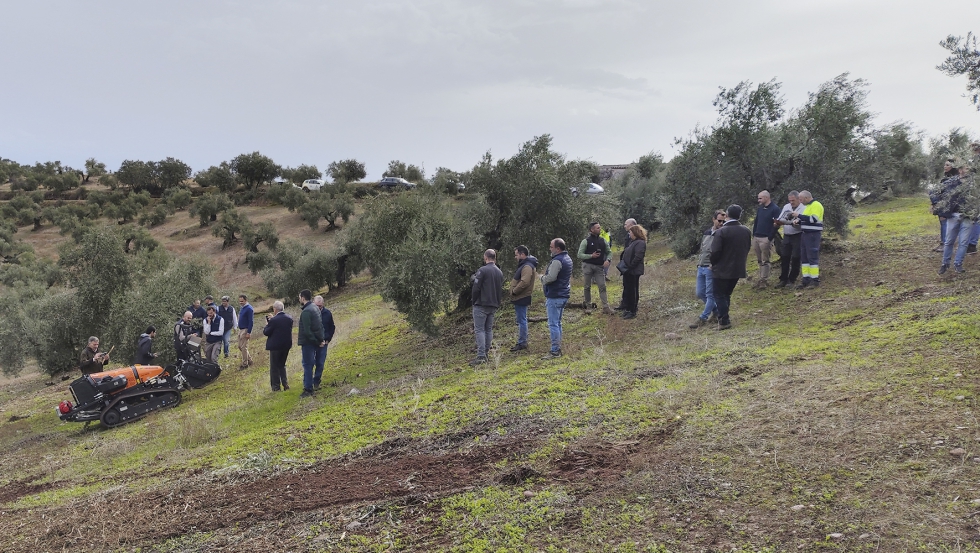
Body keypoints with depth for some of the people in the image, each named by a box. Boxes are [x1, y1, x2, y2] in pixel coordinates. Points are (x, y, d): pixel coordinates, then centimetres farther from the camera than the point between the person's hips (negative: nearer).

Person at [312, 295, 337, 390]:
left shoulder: (327, 313, 1)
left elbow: (332, 328, 11)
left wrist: (327, 339, 3)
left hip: (323, 343, 2)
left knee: (320, 364, 3)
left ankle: (316, 383, 12)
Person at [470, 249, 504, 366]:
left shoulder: (482, 270, -12)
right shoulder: (500, 272, 12)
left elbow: (476, 287, -13)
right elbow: (501, 290, 16)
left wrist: (473, 300, 1)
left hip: (481, 305, -7)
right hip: (494, 305, 7)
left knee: (479, 330, -6)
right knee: (489, 329, 13)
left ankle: (481, 356, -12)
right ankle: (485, 354, 15)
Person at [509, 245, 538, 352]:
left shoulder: (527, 266, -18)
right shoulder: (524, 265, 17)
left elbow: (524, 282, -28)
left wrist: (514, 291, -18)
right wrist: (514, 291, 9)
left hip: (521, 298, -11)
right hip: (520, 298, 11)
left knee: (522, 320, -4)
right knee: (521, 320, 16)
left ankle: (522, 343, 1)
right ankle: (522, 342, 23)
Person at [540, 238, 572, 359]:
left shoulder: (557, 261, -19)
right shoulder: (567, 259, 14)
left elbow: (551, 277, -27)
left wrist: (542, 277, -7)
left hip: (555, 297, -10)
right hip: (564, 295, 10)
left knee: (553, 324, -6)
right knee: (558, 323, 17)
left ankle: (555, 351, -4)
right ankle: (558, 348, 23)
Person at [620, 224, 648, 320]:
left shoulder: (640, 243, -16)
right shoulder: (633, 242, 15)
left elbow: (637, 257, -24)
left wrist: (630, 267, -21)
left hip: (634, 271, -10)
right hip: (628, 270, 10)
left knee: (632, 291, -3)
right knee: (627, 290, 17)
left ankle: (632, 312, 5)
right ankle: (628, 309, 28)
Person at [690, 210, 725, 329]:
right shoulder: (706, 232, 11)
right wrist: (699, 262, 15)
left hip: (711, 269, -8)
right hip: (701, 268, 8)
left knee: (710, 295, -2)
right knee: (699, 293, 13)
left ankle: (703, 318, 3)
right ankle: (716, 311, 30)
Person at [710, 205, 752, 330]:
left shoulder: (721, 232, -19)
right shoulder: (746, 231, 1)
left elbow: (715, 251, -19)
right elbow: (747, 248, 9)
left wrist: (713, 263, -1)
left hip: (721, 269, -6)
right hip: (738, 269, 6)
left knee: (720, 295, 5)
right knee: (727, 294, 19)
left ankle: (724, 321, 3)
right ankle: (723, 316, 24)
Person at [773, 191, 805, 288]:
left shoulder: (803, 208, -8)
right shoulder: (786, 207, 12)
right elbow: (780, 219, 11)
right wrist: (778, 222, -11)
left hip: (798, 236, -6)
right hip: (786, 236, 6)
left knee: (795, 259, 1)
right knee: (784, 258, 6)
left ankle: (792, 280, 11)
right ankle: (783, 280, 13)